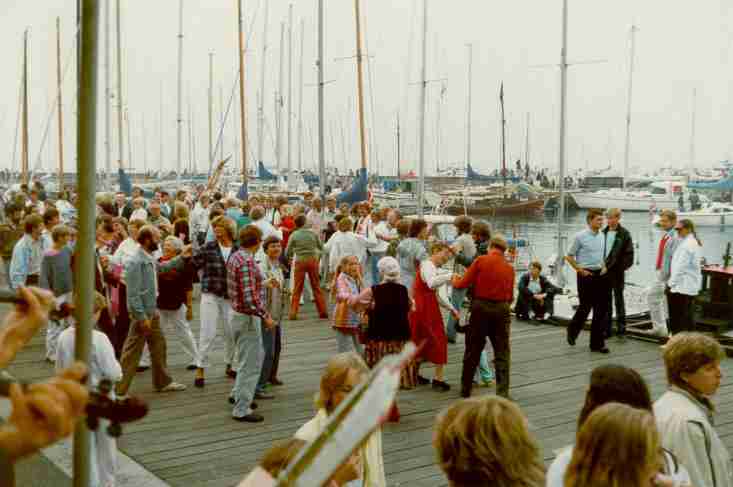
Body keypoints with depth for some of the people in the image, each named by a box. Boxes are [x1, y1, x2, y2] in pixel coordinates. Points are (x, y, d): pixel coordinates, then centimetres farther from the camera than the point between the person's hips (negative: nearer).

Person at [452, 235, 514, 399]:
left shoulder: (481, 261, -4)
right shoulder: (509, 268, 5)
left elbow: (463, 284, -3)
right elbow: (510, 296, 8)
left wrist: (454, 280, 18)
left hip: (481, 307, -1)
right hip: (502, 309, 1)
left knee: (473, 350, 12)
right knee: (502, 353, 8)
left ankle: (465, 389, 23)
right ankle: (502, 392, 3)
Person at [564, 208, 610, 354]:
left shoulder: (602, 236, 9)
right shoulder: (580, 236, -7)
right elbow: (569, 256, -3)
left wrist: (604, 267, 8)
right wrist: (580, 270, -8)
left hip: (600, 275, 5)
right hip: (586, 275, -5)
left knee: (600, 309, 2)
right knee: (585, 307, -3)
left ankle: (597, 343, 7)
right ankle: (572, 330, 25)